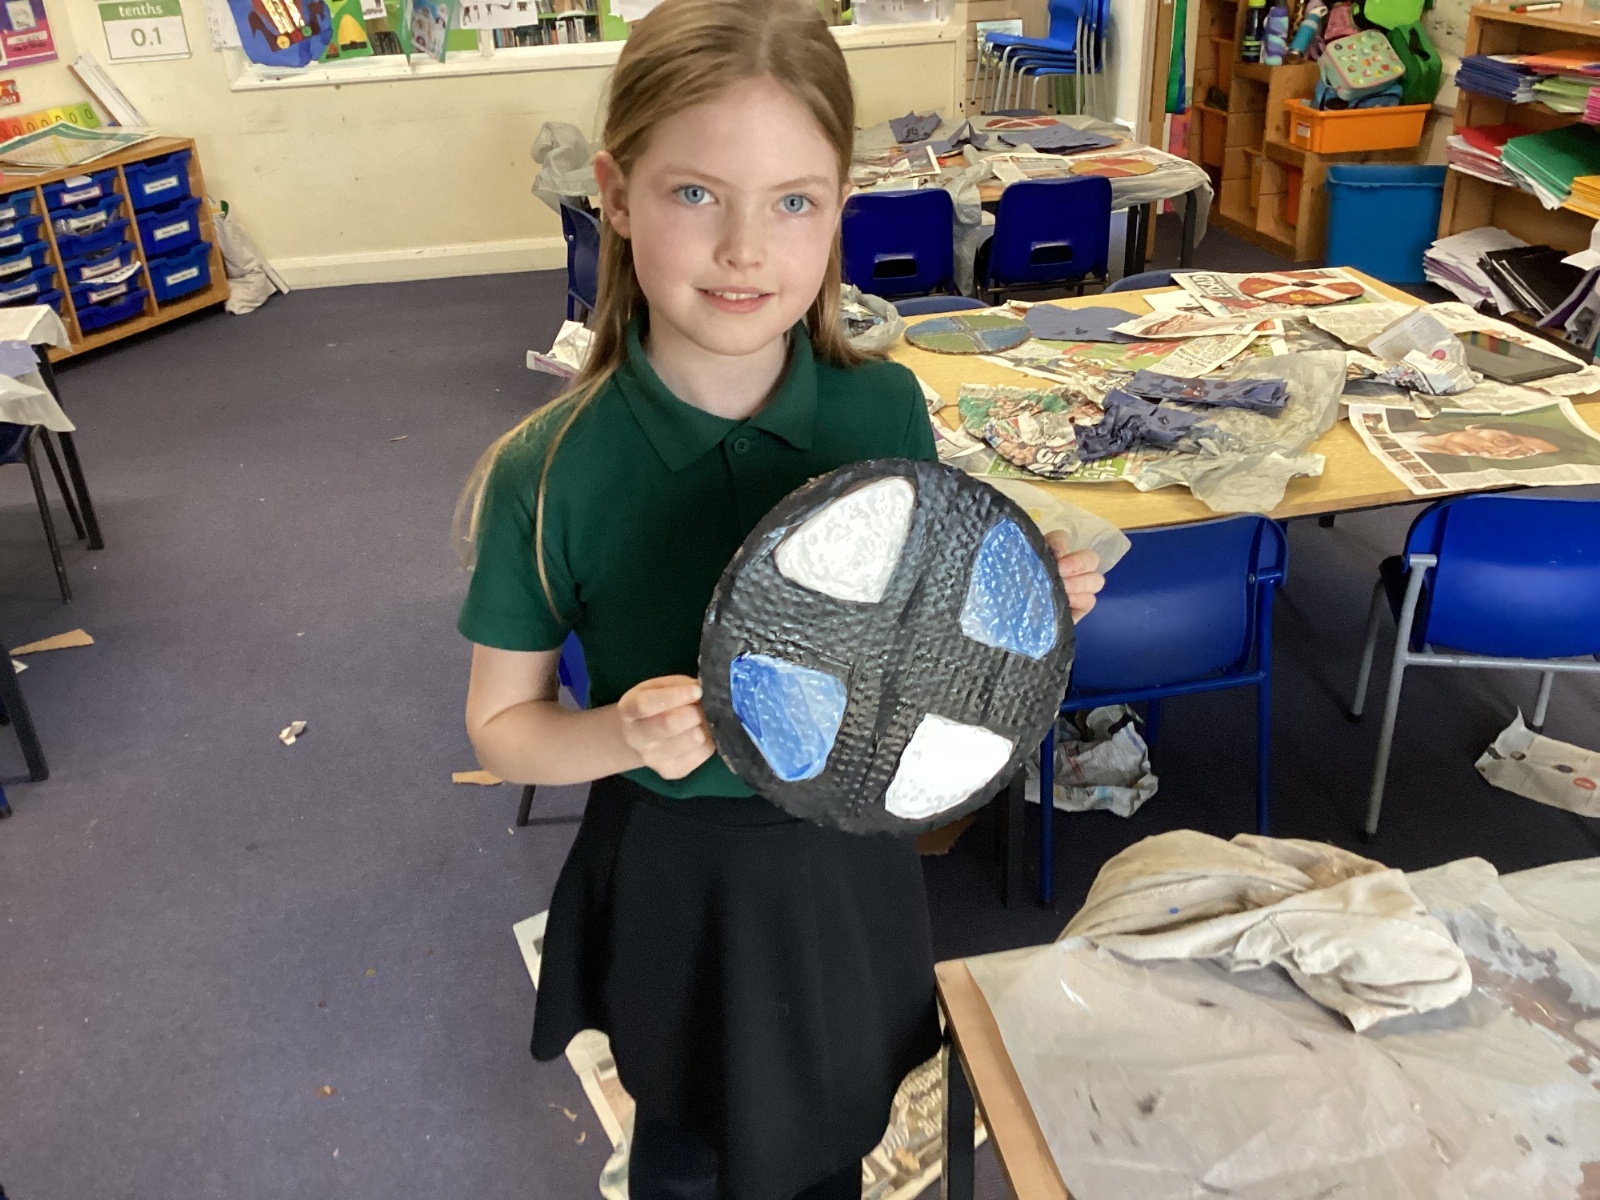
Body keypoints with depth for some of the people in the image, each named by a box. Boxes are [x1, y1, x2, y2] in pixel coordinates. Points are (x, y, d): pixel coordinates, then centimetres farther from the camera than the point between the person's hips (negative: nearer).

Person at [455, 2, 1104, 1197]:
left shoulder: (887, 412, -13)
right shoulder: (553, 472, -21)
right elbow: (501, 719, -9)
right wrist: (625, 734, -29)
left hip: (849, 860, 2)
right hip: (677, 880, -2)